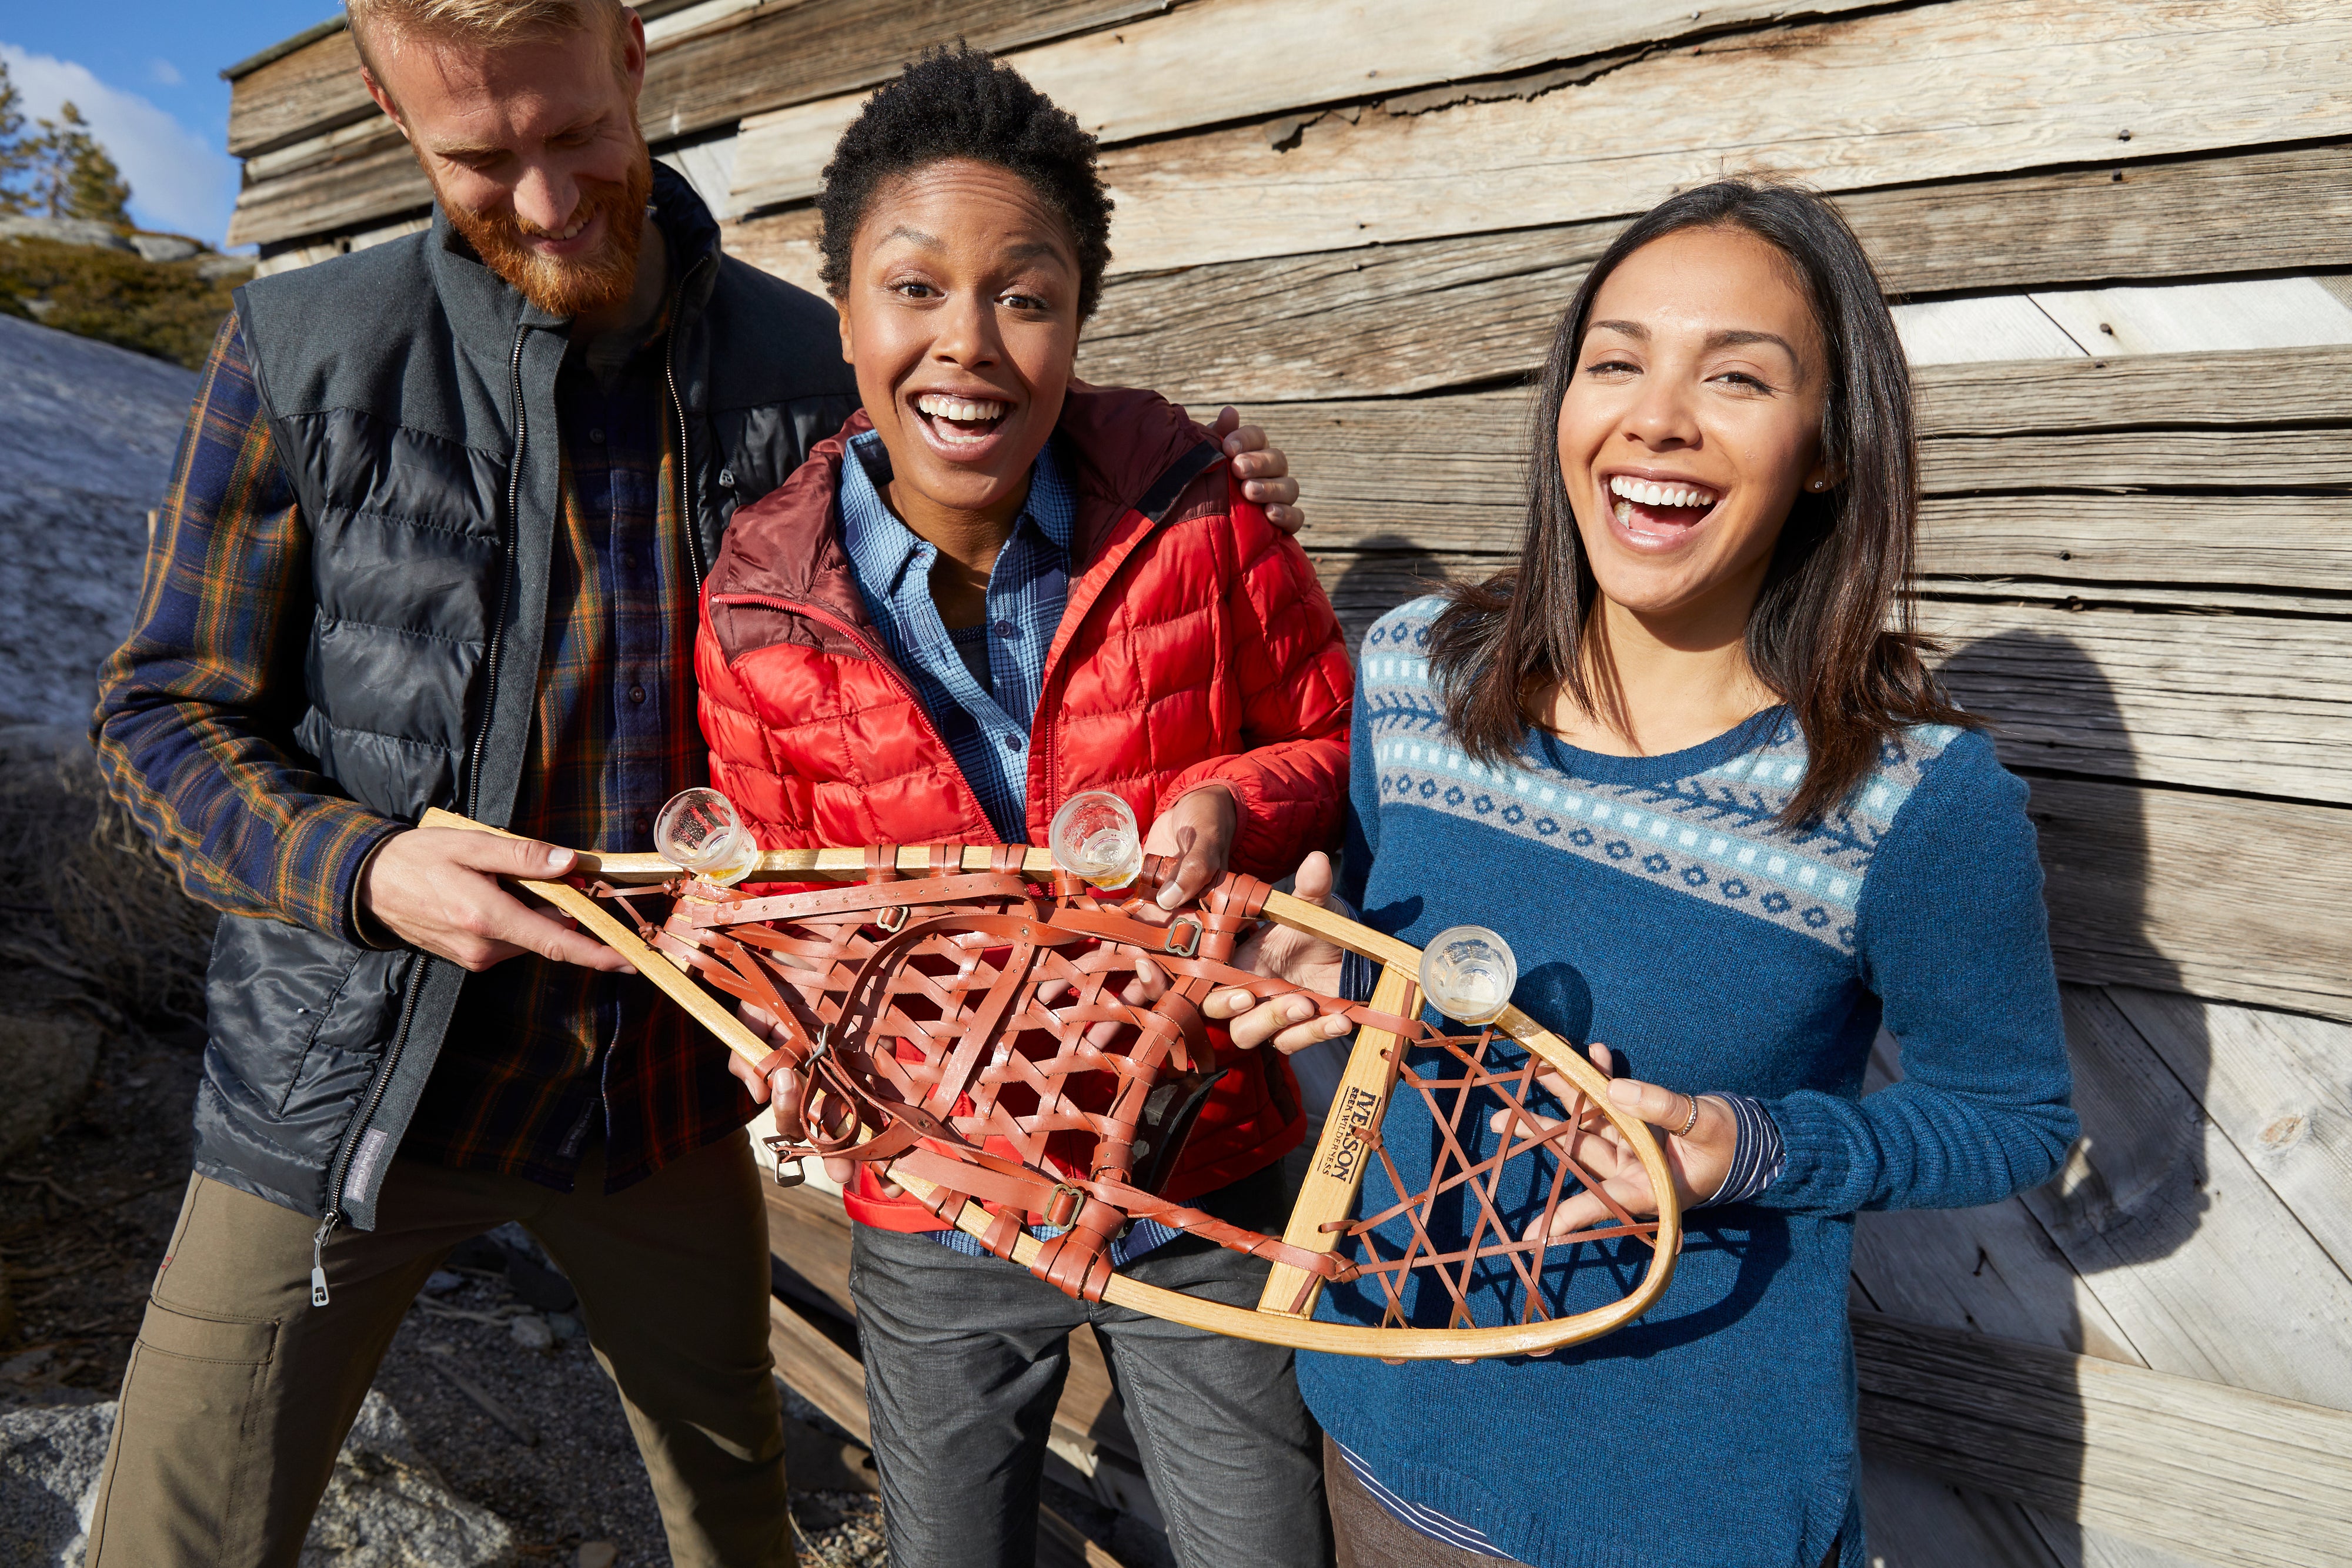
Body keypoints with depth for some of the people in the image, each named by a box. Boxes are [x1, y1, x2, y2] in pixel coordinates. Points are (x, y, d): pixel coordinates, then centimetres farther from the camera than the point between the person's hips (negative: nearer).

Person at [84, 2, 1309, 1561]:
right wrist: (366, 869, -22)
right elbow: (167, 708, -3)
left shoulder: (804, 366, -4)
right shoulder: (305, 353, -8)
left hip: (665, 1069, 2)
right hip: (350, 1078, -1)